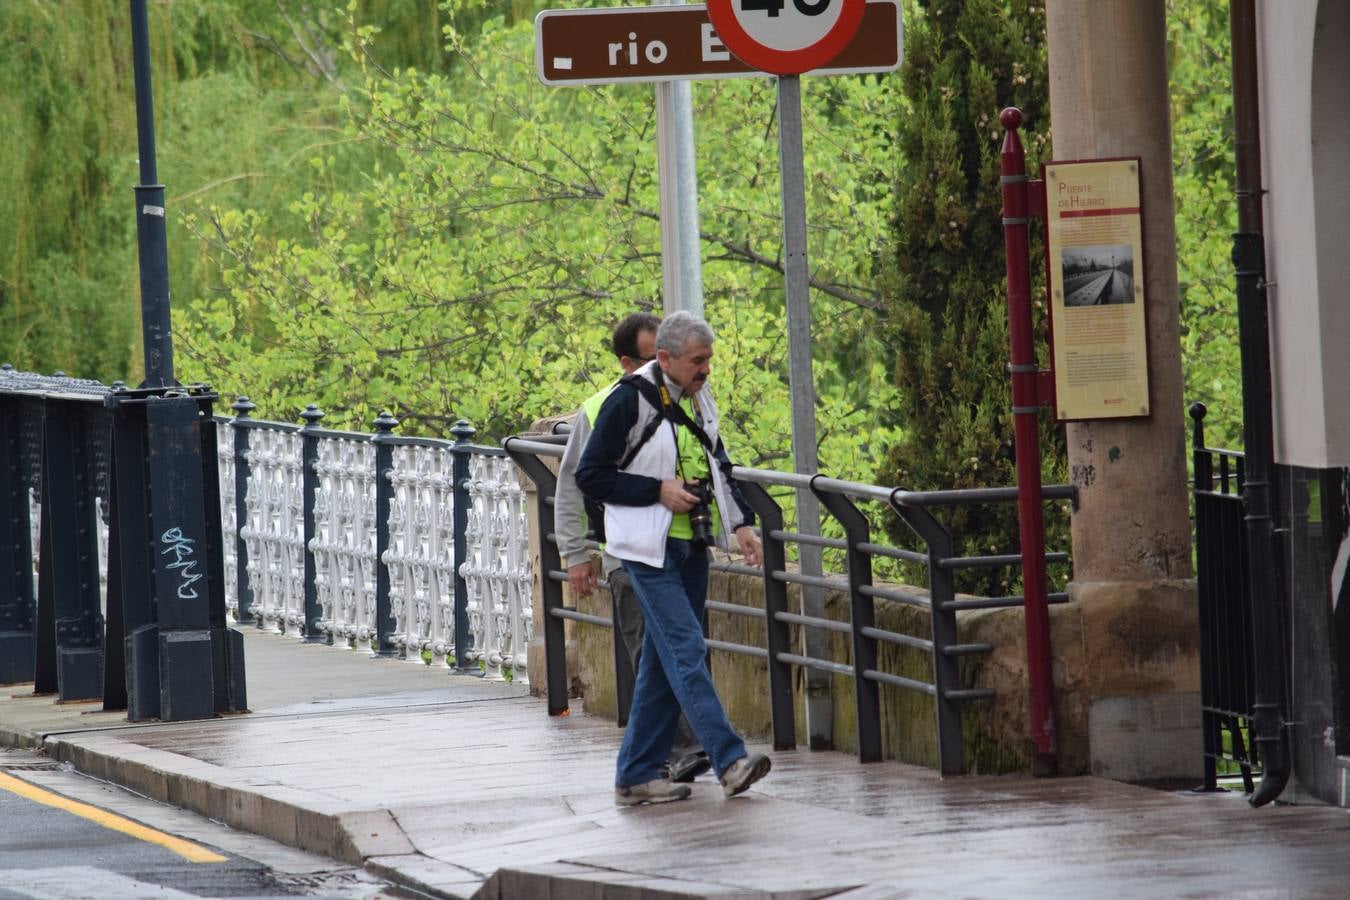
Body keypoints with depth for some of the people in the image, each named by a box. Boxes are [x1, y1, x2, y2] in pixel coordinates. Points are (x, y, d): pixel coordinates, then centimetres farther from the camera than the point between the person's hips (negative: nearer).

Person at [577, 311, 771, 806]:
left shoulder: (699, 400, 12)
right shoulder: (629, 402, -12)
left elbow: (717, 466, 25)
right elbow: (590, 476, -11)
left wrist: (741, 523, 11)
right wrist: (658, 492, -17)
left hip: (691, 548, 8)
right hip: (650, 550, -8)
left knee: (664, 662, 8)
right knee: (686, 650, -15)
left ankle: (636, 775, 13)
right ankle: (729, 760, -24)